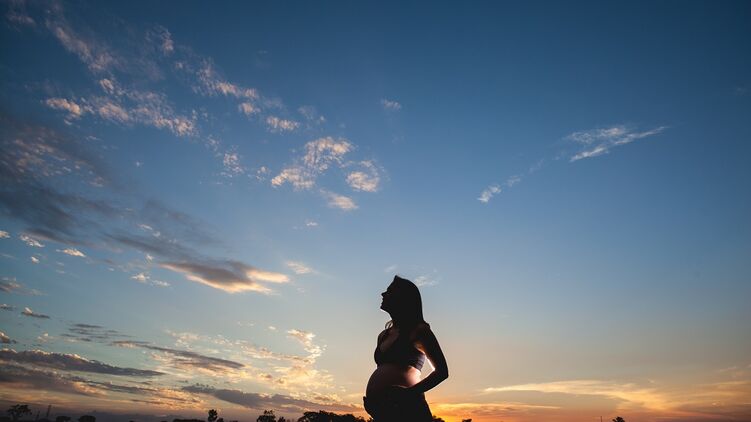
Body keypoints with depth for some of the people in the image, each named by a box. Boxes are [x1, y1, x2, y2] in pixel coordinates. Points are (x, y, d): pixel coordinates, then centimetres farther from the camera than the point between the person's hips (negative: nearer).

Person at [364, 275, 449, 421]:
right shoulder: (383, 335, 20)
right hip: (381, 409, 7)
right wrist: (371, 401, 6)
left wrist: (409, 393, -17)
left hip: (404, 406, -7)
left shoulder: (418, 330, 0)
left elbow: (442, 371, -5)